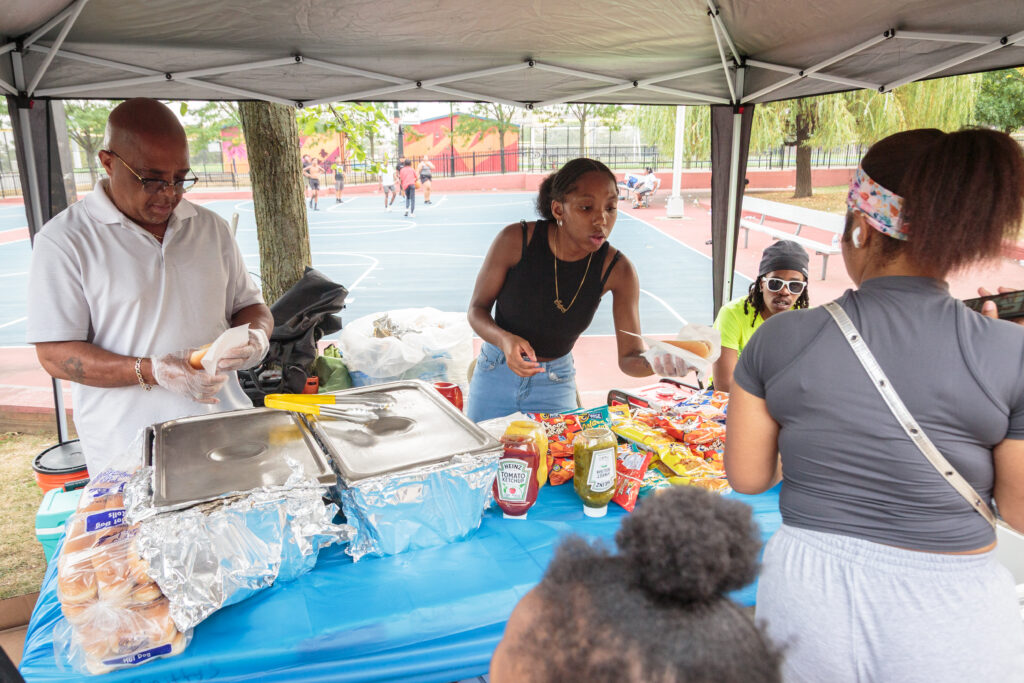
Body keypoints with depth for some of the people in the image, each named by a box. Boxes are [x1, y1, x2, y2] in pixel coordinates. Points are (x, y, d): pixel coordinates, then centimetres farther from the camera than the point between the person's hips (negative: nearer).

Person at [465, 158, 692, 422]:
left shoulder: (616, 269, -19)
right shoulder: (516, 240, -22)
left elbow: (628, 357, -17)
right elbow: (477, 309, -11)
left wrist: (655, 362, -41)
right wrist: (504, 339, -32)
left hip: (556, 385, 0)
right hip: (496, 375, 0)